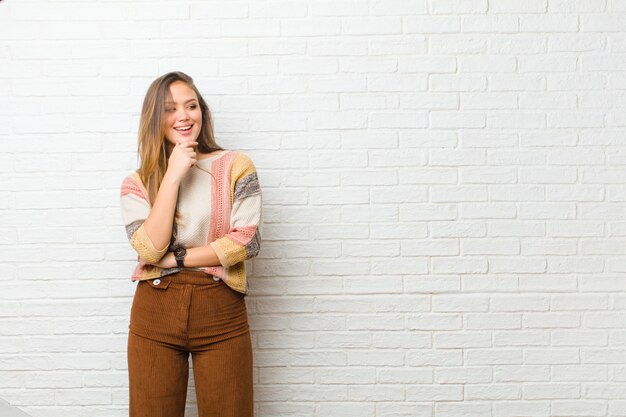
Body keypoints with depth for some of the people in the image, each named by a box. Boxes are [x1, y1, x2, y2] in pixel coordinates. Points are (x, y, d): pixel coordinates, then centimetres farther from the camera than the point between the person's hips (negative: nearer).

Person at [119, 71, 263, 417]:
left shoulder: (236, 167, 0)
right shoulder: (137, 183, 4)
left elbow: (247, 241, -9)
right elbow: (150, 248, -11)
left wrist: (175, 259, -9)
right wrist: (173, 175, -11)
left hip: (221, 311, -1)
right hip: (155, 311, 1)